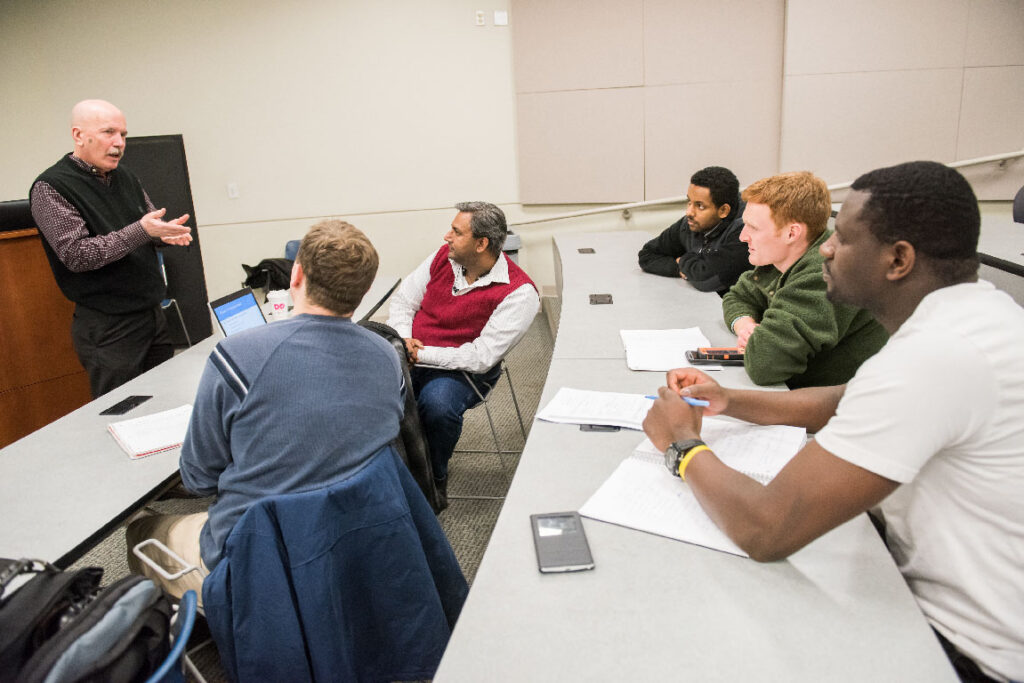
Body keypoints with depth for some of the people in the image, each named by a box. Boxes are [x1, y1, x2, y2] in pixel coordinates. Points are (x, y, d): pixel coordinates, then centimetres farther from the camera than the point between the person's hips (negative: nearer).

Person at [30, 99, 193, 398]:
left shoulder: (125, 178, 11)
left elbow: (150, 225, 18)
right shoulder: (51, 187, -10)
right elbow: (76, 255, -19)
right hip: (108, 327, -6)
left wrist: (165, 232, -6)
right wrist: (142, 231, -25)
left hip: (154, 315, 7)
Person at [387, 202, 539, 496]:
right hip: (409, 357, 5)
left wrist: (421, 354, -19)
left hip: (462, 371, -4)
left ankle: (435, 478, -5)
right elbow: (403, 299, 13)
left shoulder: (519, 292, -15)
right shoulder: (444, 256, 3)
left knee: (437, 405, -36)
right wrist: (403, 339, -7)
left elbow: (481, 357, -19)